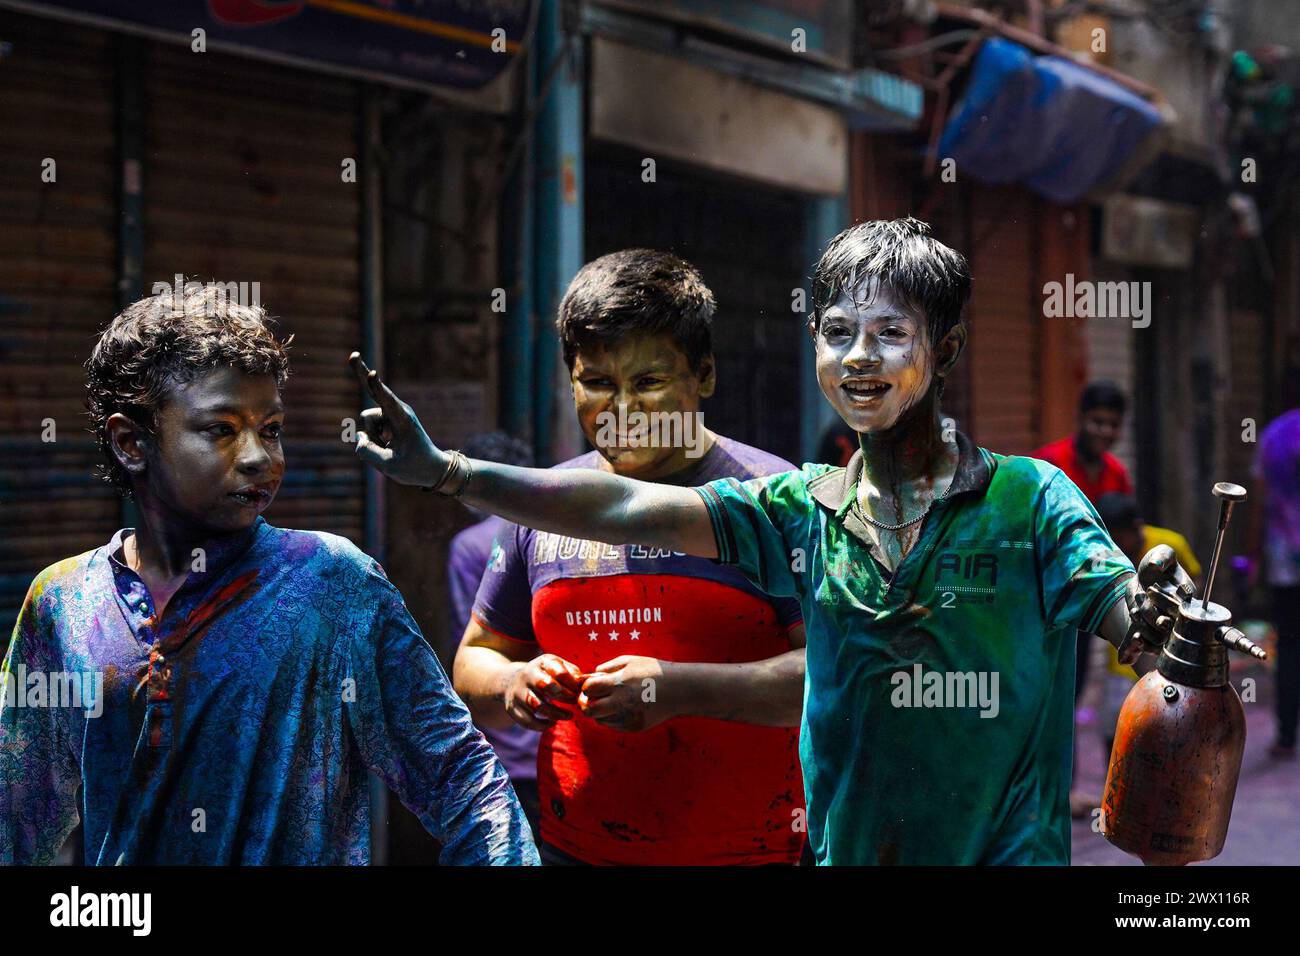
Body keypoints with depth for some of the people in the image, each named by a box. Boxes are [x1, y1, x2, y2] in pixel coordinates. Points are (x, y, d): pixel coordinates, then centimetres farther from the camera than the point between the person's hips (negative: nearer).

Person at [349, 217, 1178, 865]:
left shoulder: (1028, 499, -5)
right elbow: (623, 510, -6)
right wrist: (443, 472, -14)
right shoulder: (804, 511, 2)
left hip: (1010, 852, -3)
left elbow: (1125, 611, -17)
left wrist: (1160, 628, -41)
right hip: (846, 847, 3)